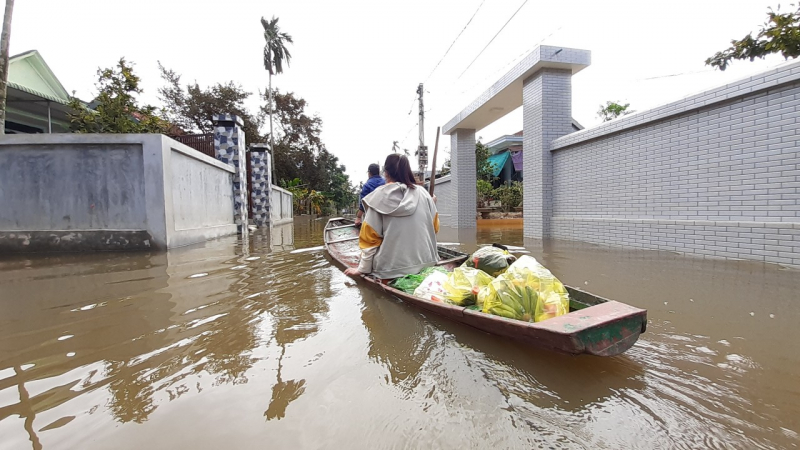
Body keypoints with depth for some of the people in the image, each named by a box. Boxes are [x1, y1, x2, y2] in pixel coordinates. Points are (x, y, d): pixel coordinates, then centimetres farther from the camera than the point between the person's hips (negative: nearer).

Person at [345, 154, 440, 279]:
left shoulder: (380, 195, -6)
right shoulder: (423, 193, 1)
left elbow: (370, 237, -6)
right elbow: (435, 227, 9)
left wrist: (363, 269, 3)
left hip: (391, 269, -2)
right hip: (425, 264, 3)